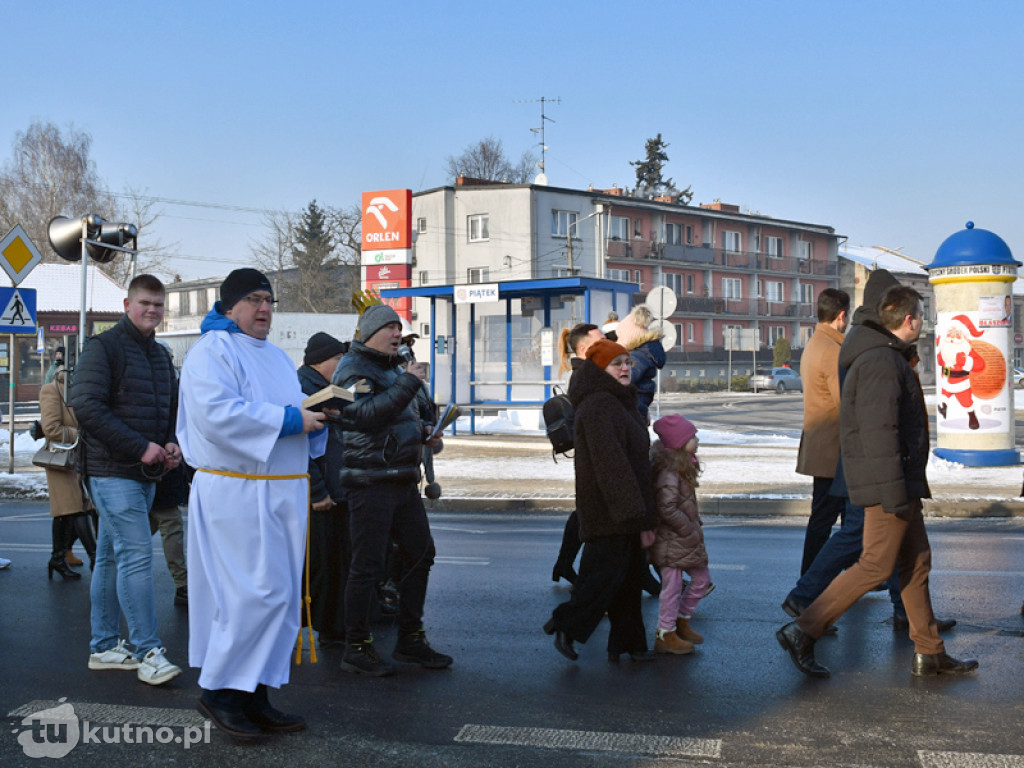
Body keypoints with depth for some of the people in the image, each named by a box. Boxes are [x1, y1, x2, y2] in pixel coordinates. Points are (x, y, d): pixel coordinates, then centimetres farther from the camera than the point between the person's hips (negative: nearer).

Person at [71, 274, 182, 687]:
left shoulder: (160, 355, 17)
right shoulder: (104, 347, -7)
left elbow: (171, 407, 25)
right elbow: (86, 405, -16)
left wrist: (171, 443, 3)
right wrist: (141, 446, -18)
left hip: (145, 473, 8)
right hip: (113, 471, -8)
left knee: (111, 557, 13)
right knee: (136, 555, -12)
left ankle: (104, 647, 19)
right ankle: (148, 652, -8)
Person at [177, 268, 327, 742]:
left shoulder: (277, 357, 23)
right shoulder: (211, 351, -6)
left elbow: (294, 408, 28)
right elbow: (217, 413, -20)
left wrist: (314, 413, 3)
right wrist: (289, 419, -19)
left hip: (283, 490, 9)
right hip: (236, 493, -9)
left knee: (281, 595, 8)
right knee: (258, 591, -11)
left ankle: (254, 694, 17)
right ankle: (218, 689, 4)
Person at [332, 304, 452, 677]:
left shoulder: (392, 368, 20)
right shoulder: (353, 369, -9)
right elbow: (366, 414, -26)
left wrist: (422, 431, 12)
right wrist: (408, 383, -24)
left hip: (404, 481, 9)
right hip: (370, 481, -9)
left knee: (420, 554, 12)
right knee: (367, 565, -4)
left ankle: (410, 640, 23)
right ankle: (356, 648, 7)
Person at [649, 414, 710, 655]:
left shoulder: (683, 468, 9)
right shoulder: (669, 473, -23)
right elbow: (667, 509, -27)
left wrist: (695, 525, 12)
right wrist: (690, 531, -19)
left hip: (685, 539, 10)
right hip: (671, 541, -10)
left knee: (702, 579, 17)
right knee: (672, 587, 1)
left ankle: (682, 621, 32)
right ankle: (665, 635, 14)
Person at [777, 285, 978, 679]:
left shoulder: (891, 358, 17)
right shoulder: (881, 362, -17)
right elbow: (879, 432, -23)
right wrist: (894, 492, -25)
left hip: (902, 481, 11)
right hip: (890, 481, -11)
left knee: (917, 561, 13)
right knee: (876, 565, -7)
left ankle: (929, 653, 21)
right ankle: (802, 632, -3)